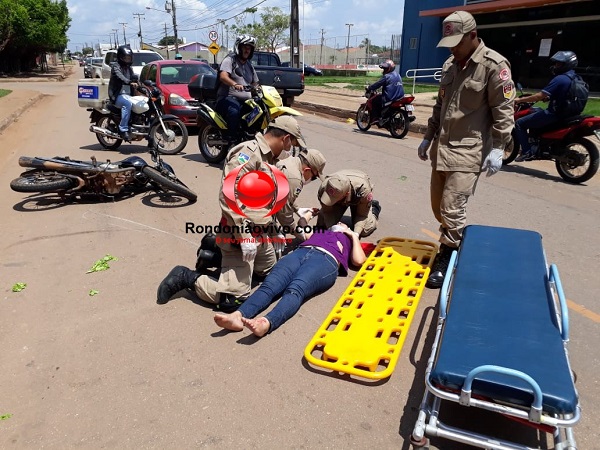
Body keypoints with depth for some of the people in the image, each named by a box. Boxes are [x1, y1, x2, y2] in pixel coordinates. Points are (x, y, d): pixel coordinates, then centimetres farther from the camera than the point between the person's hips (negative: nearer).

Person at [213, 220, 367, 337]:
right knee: (269, 285, -28)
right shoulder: (319, 232, 44)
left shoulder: (349, 241, 36)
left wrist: (354, 235, 28)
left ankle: (266, 323, -62)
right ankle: (238, 315, -52)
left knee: (295, 290, -36)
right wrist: (310, 213, 56)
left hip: (325, 259, -3)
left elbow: (359, 261, 18)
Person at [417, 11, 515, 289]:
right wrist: (428, 137, 19)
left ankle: (446, 262, 5)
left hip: (469, 152, -8)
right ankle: (459, 245, 33)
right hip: (442, 148, 8)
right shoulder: (450, 65, 12)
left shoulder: (494, 66, -10)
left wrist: (497, 149, -16)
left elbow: (504, 112, -11)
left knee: (452, 209, -10)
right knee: (438, 206, 13)